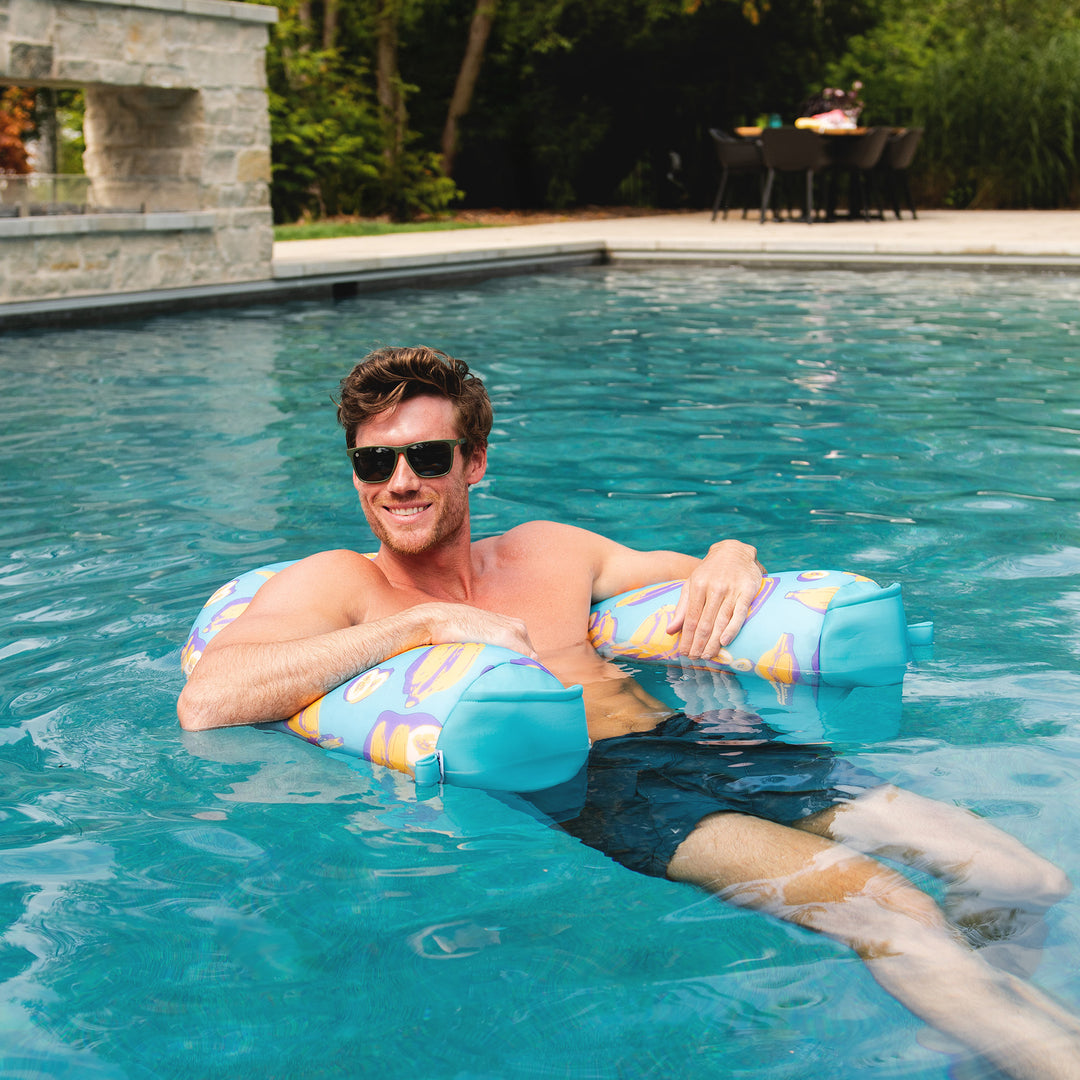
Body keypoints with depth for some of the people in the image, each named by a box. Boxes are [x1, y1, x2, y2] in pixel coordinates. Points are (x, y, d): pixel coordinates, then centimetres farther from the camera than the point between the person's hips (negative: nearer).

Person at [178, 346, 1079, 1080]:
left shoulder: (551, 551, 21)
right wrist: (423, 625, -15)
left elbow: (701, 579, 30)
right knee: (888, 913, -27)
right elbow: (204, 702, -14)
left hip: (689, 739, 7)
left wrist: (733, 558, 3)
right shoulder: (335, 587, 5)